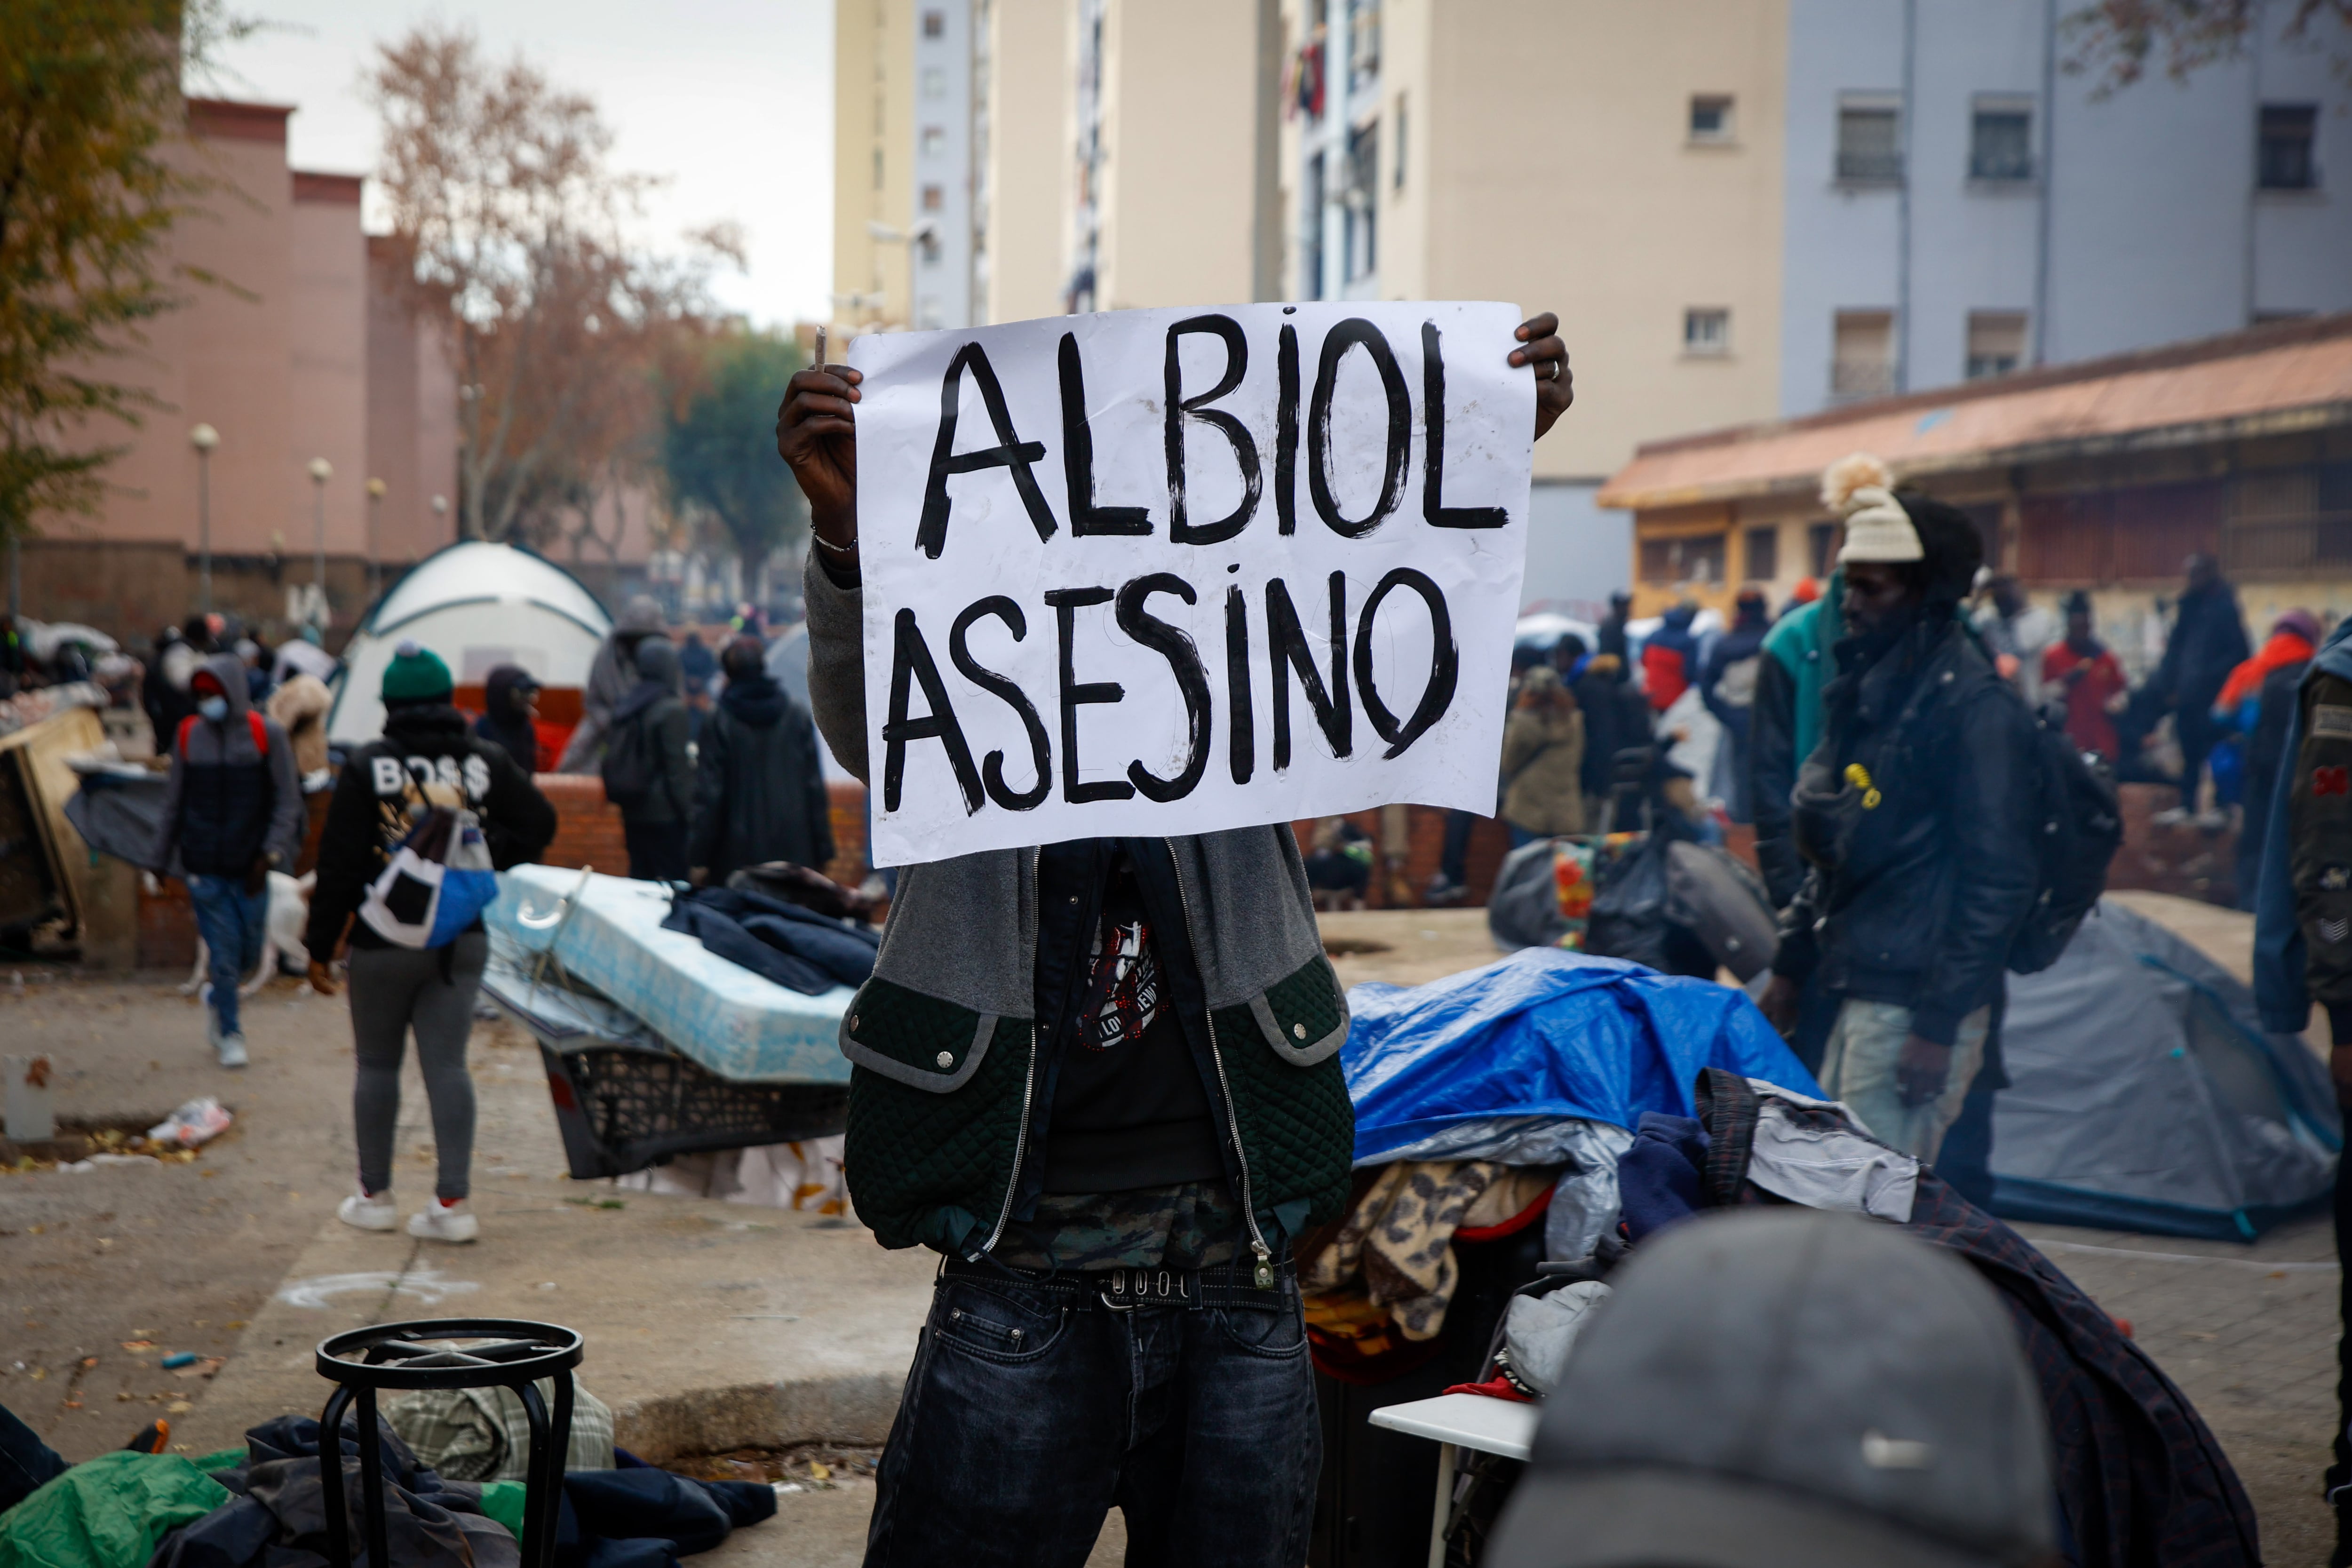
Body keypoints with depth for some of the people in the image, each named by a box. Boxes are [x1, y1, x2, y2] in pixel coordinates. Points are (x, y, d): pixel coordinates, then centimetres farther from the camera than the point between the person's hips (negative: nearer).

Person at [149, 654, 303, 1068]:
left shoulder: (267, 735, -3)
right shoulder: (188, 735, 3)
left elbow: (288, 800, -3)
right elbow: (175, 802, 12)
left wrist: (270, 854, -12)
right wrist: (162, 858, 14)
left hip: (249, 867, 0)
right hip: (203, 867, 0)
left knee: (248, 951, 6)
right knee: (222, 953, -1)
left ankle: (218, 998, 37)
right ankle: (229, 1034, 14)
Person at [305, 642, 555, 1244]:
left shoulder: (367, 766, -7)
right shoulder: (487, 761, 0)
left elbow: (339, 862, -7)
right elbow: (537, 824, 2)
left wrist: (320, 947, -2)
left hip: (385, 941, -2)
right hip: (462, 940, 2)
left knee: (377, 1065, 12)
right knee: (447, 1064, 2)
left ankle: (375, 1196, 20)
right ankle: (453, 1201, -4)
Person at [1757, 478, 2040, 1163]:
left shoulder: (1975, 708, -14)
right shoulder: (1866, 690, 15)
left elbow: (1998, 880, -18)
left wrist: (1940, 1023, -19)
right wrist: (1790, 967, 20)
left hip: (1918, 1002, -9)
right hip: (1858, 991, 9)